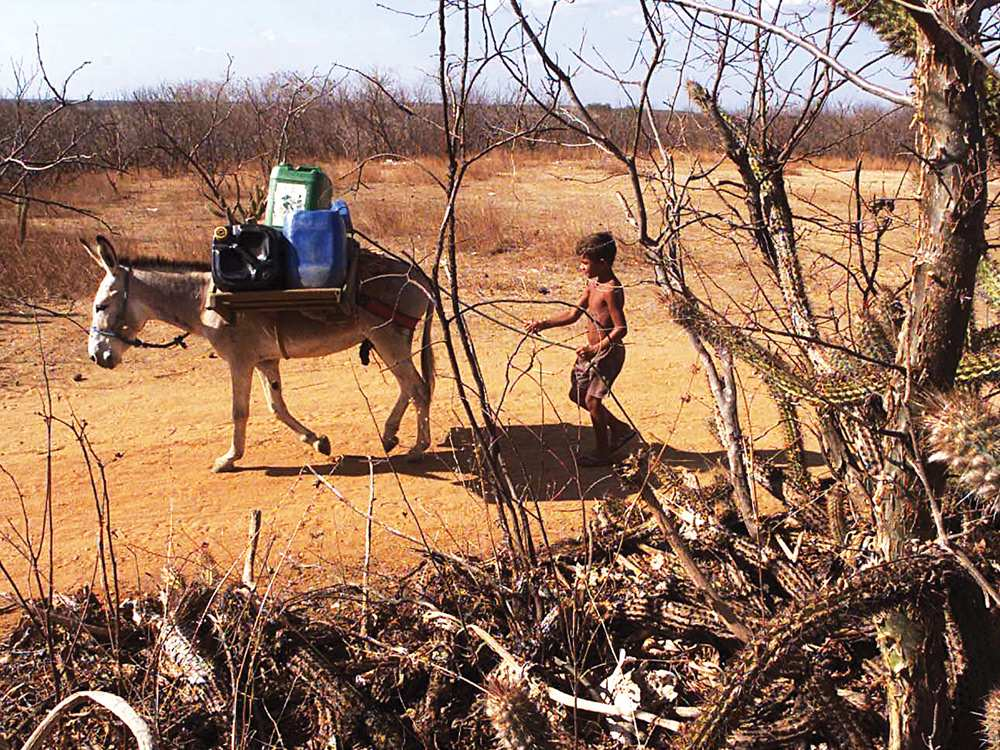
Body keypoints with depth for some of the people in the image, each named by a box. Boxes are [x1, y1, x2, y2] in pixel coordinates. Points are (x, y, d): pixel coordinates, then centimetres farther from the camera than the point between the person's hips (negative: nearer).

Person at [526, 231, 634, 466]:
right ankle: (619, 429, 30)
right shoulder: (592, 284, 6)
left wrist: (595, 349, -34)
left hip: (608, 352, -10)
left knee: (592, 400, -8)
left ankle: (601, 453, 8)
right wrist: (544, 324, 2)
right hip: (592, 352, 10)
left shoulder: (612, 290, -22)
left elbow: (621, 328, -26)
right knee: (578, 394, 17)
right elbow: (574, 314, 12)